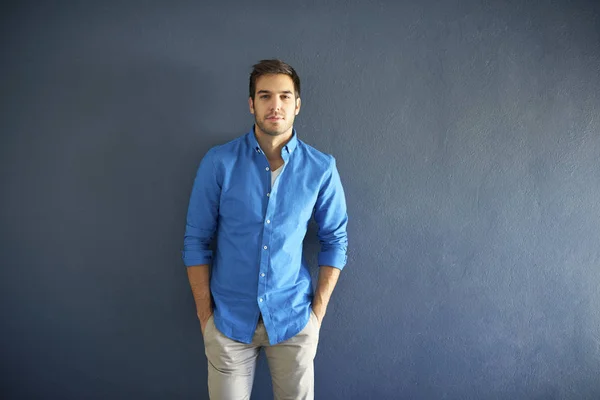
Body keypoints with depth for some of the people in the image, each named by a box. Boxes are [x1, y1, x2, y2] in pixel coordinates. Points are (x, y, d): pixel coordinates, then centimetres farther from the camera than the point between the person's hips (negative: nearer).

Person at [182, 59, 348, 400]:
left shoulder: (321, 169, -6)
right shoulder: (219, 163, -8)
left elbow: (335, 239, 2)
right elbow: (196, 240, -3)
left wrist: (318, 312, 0)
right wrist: (205, 315, -2)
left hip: (294, 321, 1)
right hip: (229, 319, 0)